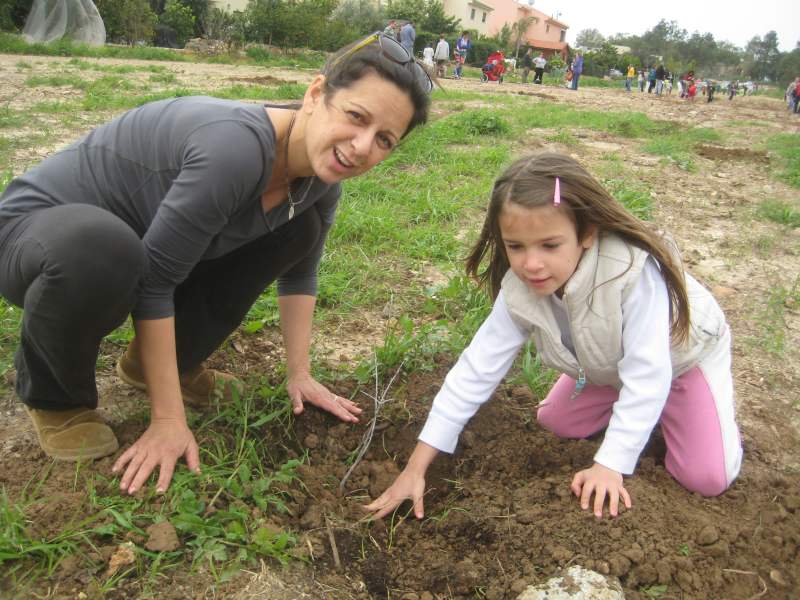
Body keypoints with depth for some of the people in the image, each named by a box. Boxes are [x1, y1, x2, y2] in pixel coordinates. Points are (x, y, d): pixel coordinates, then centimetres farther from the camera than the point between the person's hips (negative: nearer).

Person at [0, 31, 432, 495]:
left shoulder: (320, 177, -12)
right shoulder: (235, 148, -36)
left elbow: (300, 272, 1)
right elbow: (154, 280, -31)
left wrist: (300, 375, -1)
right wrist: (168, 420, -26)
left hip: (142, 236, 7)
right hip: (39, 228, -6)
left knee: (299, 229, -2)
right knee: (98, 249, -40)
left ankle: (155, 363, 9)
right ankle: (54, 394, -5)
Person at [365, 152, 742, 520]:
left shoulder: (633, 269, -43)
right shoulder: (519, 291, -28)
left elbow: (647, 372, -39)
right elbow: (476, 370, -27)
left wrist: (610, 465, -40)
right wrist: (416, 468, -28)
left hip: (683, 351, -4)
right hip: (611, 364, 4)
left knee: (706, 479, -12)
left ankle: (669, 411, 18)